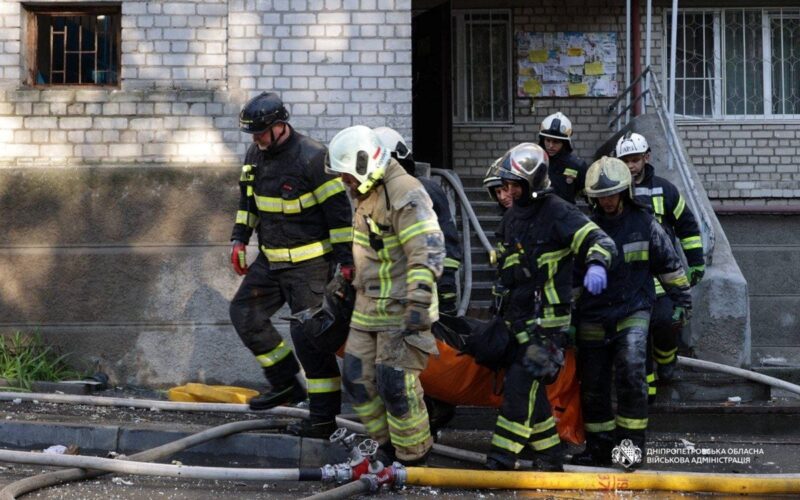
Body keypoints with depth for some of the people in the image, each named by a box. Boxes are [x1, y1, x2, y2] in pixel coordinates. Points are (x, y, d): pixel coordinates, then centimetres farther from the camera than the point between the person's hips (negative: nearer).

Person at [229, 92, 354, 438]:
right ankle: (285, 384, 19)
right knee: (244, 312, 7)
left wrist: (345, 260, -18)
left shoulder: (311, 157, -19)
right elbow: (247, 199, 21)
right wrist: (239, 239, 15)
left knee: (309, 335, -9)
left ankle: (324, 417, -3)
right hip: (271, 259, 8)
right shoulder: (256, 154, 5)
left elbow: (339, 210, -17)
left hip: (309, 263, -8)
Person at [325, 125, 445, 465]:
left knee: (395, 385, -10)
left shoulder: (405, 195, -21)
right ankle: (386, 446, 24)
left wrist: (419, 301, -32)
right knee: (358, 378, 11)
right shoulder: (366, 195, 12)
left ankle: (413, 457, 4)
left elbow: (428, 251, -28)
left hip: (401, 310, -10)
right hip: (369, 307, 10)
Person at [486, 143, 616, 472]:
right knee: (529, 388, 10)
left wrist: (596, 264, -41)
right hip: (517, 315, 9)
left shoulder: (558, 213, -11)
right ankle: (549, 455, 20)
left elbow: (598, 240, -21)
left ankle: (503, 458, -13)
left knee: (521, 384, -14)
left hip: (547, 318, -9)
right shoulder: (512, 216, 15)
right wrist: (502, 296, 27)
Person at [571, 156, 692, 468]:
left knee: (630, 373, -20)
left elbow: (669, 264, 11)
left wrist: (681, 302, 14)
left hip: (633, 313, -2)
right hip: (593, 319, 3)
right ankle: (600, 446, 20)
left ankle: (631, 443, -12)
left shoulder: (643, 224, 0)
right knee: (593, 385, 6)